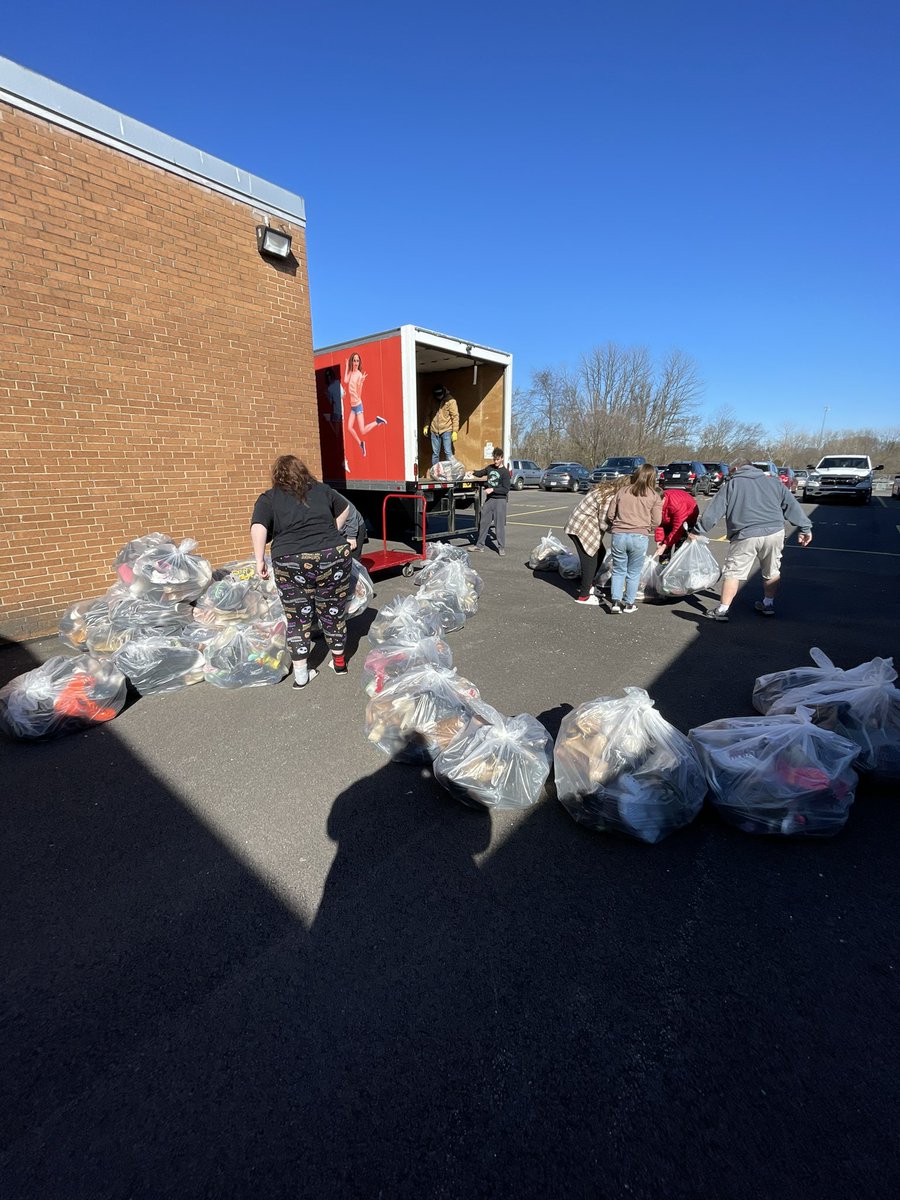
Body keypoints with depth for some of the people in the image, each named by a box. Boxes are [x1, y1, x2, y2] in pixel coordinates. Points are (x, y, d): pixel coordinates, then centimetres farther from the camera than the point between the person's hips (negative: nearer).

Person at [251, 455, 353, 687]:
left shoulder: (269, 498, 7)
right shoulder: (321, 489, 15)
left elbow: (258, 528, -8)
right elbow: (344, 508, 29)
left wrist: (259, 560, -3)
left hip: (292, 564, -2)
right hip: (333, 556, 2)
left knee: (298, 617, 11)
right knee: (333, 612, 16)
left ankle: (301, 674, 19)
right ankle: (339, 661, 31)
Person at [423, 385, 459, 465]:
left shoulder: (450, 401, -10)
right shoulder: (433, 400, 4)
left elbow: (455, 416, -10)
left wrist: (455, 431, -15)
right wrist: (426, 426, 10)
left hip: (446, 430, -4)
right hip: (434, 431, 4)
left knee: (448, 452, -4)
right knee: (435, 453, 9)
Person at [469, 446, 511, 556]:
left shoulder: (505, 472, -7)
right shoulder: (490, 468, 10)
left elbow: (506, 489, -11)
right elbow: (480, 474, 28)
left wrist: (492, 489, -16)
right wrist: (473, 472, 8)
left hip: (500, 500, -5)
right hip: (489, 499, 6)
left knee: (499, 524, -4)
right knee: (483, 522, 7)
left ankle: (501, 547, 5)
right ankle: (480, 545, 16)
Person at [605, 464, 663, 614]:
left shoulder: (622, 491, 10)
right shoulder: (655, 496, 6)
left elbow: (610, 515, 10)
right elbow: (656, 521, 2)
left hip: (619, 535, 1)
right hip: (640, 538, -1)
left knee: (618, 571, 14)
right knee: (633, 573, 12)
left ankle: (615, 601, 7)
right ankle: (629, 603, 18)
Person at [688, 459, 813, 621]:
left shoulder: (730, 484, 9)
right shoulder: (773, 481, 18)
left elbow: (714, 511, 3)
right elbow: (791, 506, 17)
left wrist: (698, 531, 8)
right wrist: (805, 528, 20)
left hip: (746, 536, -3)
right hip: (775, 533, 3)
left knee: (732, 573, 3)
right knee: (772, 571, 20)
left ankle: (723, 610, 1)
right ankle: (768, 604, 30)